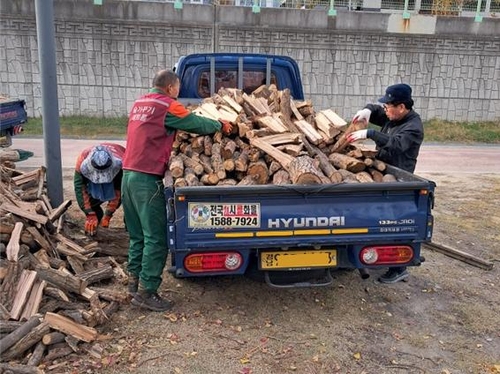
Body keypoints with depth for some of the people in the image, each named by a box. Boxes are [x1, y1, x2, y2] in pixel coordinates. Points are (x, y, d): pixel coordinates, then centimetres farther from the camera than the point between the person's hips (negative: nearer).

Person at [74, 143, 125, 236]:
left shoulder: (120, 163, -43)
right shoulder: (82, 161, -38)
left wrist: (108, 215, -31)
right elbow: (80, 189, -34)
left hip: (117, 174, -1)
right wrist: (90, 215, -37)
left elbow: (118, 191, -33)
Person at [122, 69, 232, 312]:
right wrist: (221, 125, 16)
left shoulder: (139, 103, 18)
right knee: (156, 238, -3)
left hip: (128, 175, 9)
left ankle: (134, 282, 23)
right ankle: (146, 292, 1)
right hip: (147, 179, -9)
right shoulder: (167, 106, -7)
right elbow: (198, 124, -3)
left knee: (137, 235, 16)